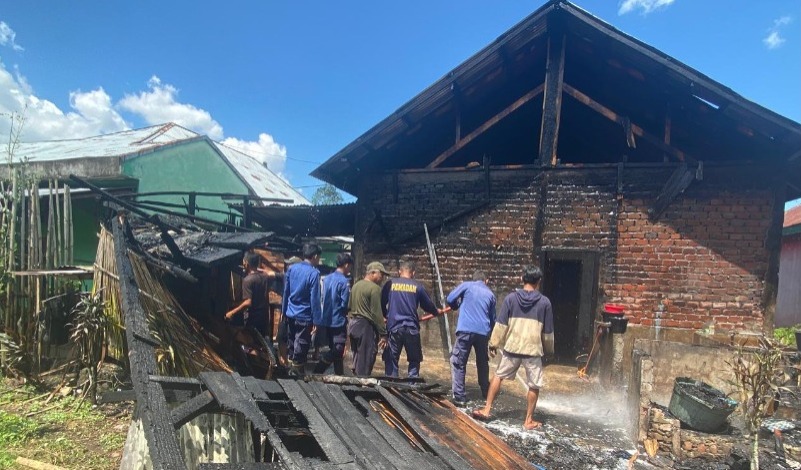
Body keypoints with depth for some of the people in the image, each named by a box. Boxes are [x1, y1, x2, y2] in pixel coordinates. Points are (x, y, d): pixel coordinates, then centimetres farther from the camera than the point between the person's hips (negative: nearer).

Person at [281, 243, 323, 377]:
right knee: (301, 346, 5)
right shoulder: (314, 273, -18)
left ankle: (290, 367, 32)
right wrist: (316, 320, -13)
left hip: (290, 314, 7)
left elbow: (286, 291, 9)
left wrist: (284, 310, 18)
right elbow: (315, 299, -18)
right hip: (304, 316, -7)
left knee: (291, 343, 20)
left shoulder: (292, 268, 1)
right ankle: (297, 371, 14)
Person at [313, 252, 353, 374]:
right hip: (338, 321, -8)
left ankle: (339, 374, 23)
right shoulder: (344, 281, -15)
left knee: (334, 349, 15)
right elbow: (344, 304, -16)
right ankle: (317, 372, -8)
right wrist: (346, 314, 3)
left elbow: (322, 299, 13)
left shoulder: (326, 278, 8)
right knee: (338, 350, -1)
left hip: (326, 321, 8)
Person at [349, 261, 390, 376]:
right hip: (366, 326, -9)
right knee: (365, 361, -3)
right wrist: (383, 334, -13)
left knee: (357, 358, 16)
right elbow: (377, 313, -17)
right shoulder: (374, 288, -14)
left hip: (353, 323, 9)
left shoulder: (356, 285, 12)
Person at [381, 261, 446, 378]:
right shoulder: (418, 286, 3)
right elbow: (428, 305, 12)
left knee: (392, 360, 8)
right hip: (411, 328, 0)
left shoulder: (390, 284, 4)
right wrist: (437, 311, 33)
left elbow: (382, 304, 12)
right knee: (414, 360, 12)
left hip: (393, 327, 1)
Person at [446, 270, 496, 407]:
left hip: (466, 330, -4)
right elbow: (492, 318, 23)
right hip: (483, 332, 4)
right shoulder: (490, 294, 17)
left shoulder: (466, 285, 7)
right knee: (483, 363, 23)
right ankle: (486, 393, 35)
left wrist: (458, 306, 22)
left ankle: (459, 397, -3)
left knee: (458, 364, 3)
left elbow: (450, 299, 1)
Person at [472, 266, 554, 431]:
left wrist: (494, 343, 5)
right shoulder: (545, 302, -2)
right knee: (534, 386, 11)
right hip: (533, 349, -1)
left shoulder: (511, 298, -2)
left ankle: (486, 410, 17)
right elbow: (548, 331, 5)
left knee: (498, 376, 17)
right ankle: (529, 420, 16)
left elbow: (501, 325, -3)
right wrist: (549, 349, 19)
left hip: (511, 347, 1)